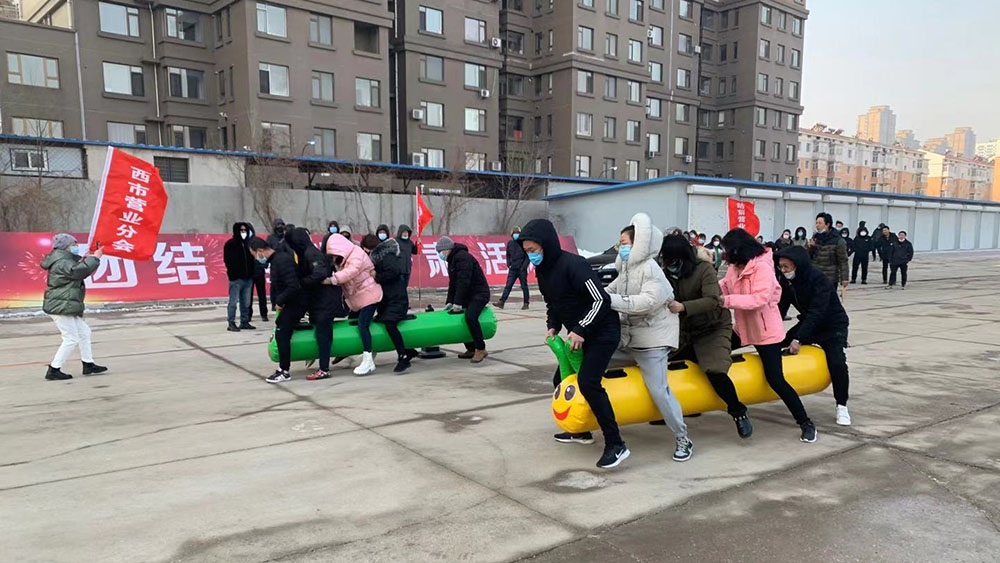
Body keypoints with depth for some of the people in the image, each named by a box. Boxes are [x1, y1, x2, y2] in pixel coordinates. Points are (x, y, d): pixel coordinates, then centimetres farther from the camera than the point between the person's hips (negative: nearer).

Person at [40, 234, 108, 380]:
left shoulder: (65, 260, 15)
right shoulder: (62, 263, -17)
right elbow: (80, 271, -30)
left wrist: (84, 260, 11)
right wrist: (95, 258, -19)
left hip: (66, 307, 11)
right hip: (61, 307, -11)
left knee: (84, 332, 15)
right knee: (71, 339, -7)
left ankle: (88, 364, 21)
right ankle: (53, 370, -1)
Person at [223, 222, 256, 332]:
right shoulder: (230, 244, -3)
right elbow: (228, 261, -8)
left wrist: (252, 272, 8)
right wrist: (233, 273, -14)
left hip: (248, 278, 6)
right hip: (236, 278, -6)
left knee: (246, 302, 10)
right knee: (233, 301, -3)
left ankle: (244, 322, 18)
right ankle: (231, 323, 2)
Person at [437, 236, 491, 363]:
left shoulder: (462, 257, -17)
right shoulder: (452, 260, 15)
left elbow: (464, 281, -24)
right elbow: (452, 283, 17)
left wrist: (458, 302, -23)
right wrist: (450, 301, 10)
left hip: (479, 294, -11)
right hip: (468, 295, 11)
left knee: (470, 317, -28)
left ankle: (480, 349, -18)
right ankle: (471, 349, 17)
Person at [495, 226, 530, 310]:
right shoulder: (510, 243, 7)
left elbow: (528, 256, -5)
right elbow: (508, 255, 18)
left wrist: (524, 266, -13)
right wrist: (508, 264, 5)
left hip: (522, 269, -3)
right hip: (512, 269, 3)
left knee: (524, 286, 5)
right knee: (508, 286, -1)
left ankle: (526, 303, 13)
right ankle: (501, 302, -6)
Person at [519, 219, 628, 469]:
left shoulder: (573, 264, -24)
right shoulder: (543, 270, 3)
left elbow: (601, 300, -25)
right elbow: (552, 303, 17)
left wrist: (580, 330, -25)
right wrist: (552, 327, 1)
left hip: (603, 331, -10)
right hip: (580, 333, 10)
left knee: (588, 382, -20)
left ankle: (616, 445, -12)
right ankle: (582, 430, 32)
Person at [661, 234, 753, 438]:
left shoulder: (704, 269, -19)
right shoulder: (668, 273, -3)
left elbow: (712, 300, -31)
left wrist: (683, 307, -42)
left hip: (714, 329, -6)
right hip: (685, 331, 7)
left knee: (715, 372, -25)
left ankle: (739, 414, -2)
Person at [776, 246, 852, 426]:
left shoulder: (818, 280, -28)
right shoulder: (787, 280, -8)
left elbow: (816, 313, -33)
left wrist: (799, 339, -38)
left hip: (833, 325, -7)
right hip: (808, 322, 7)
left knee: (836, 362, -24)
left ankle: (842, 406, -7)